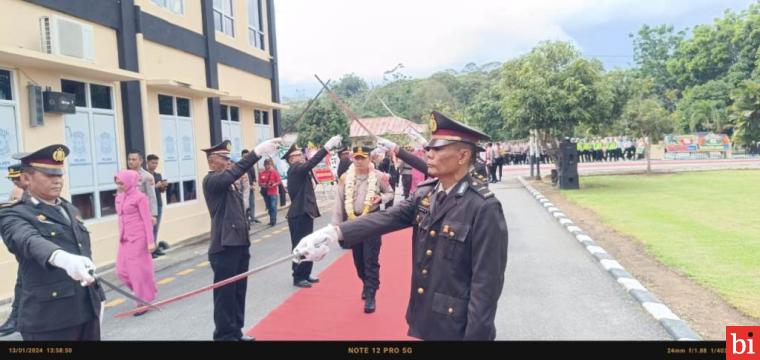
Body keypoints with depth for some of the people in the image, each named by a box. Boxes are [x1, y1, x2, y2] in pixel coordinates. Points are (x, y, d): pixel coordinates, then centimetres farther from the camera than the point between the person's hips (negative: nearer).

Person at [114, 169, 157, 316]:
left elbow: (147, 220, -11)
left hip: (138, 238, -7)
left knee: (139, 270, 0)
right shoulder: (119, 197, 10)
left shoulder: (139, 197, -10)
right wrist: (121, 237, 17)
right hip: (125, 240, 7)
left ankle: (143, 302, 14)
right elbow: (121, 218, 17)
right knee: (122, 271, 8)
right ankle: (146, 293, 27)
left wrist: (150, 241, -15)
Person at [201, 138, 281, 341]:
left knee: (239, 291, 15)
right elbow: (235, 171, -31)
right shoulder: (211, 180, -12)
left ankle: (236, 332, 27)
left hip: (239, 243, 9)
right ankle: (225, 336, 11)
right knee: (225, 293, 0)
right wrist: (258, 151, -36)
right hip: (225, 246, -9)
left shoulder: (226, 181, 17)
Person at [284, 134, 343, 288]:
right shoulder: (294, 169, -14)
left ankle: (305, 274, 25)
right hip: (299, 214, -10)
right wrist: (328, 146, -30)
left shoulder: (300, 170, 17)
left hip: (305, 212, 10)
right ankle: (298, 277, 7)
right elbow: (312, 162, -26)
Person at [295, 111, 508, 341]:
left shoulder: (484, 208, -20)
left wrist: (475, 335, -18)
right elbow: (386, 218, -8)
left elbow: (487, 281, -19)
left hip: (457, 325, -6)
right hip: (425, 315, 6)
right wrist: (336, 232, -21)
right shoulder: (425, 193, 1)